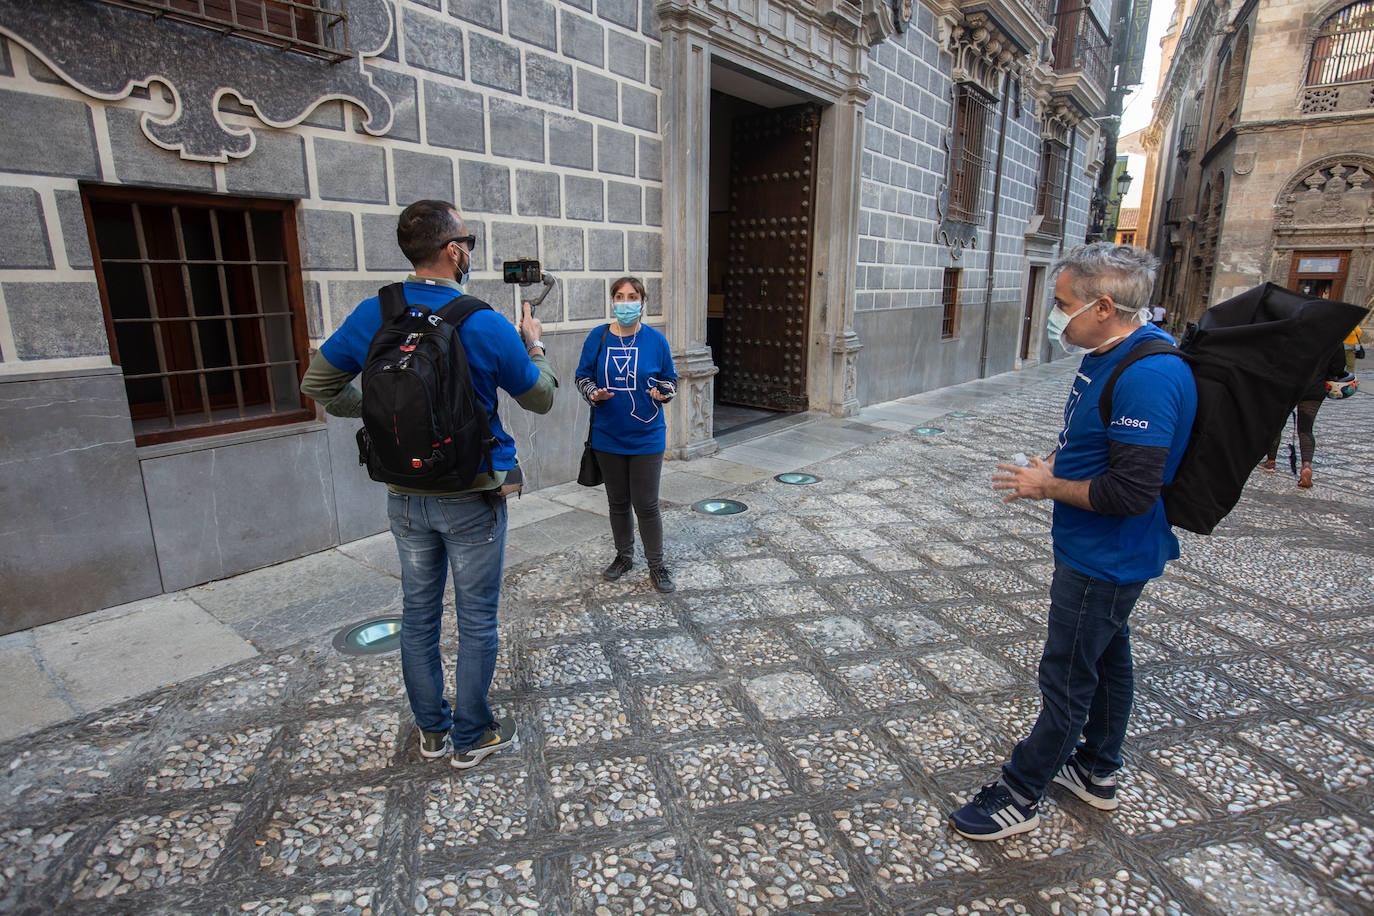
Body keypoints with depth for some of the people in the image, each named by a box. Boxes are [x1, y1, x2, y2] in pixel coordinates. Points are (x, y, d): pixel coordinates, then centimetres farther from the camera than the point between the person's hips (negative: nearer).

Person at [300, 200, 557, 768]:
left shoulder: (374, 315, -3)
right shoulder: (486, 325, -15)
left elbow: (318, 385, 6)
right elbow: (541, 400, -3)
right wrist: (534, 347, 13)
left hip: (405, 496, 4)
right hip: (472, 497, -4)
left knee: (419, 612, 17)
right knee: (476, 619, 10)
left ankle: (431, 731, 33)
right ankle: (471, 737, 25)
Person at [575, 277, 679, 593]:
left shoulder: (655, 340, -3)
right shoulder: (598, 337, -1)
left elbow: (671, 378, 7)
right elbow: (583, 376, 7)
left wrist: (663, 391, -16)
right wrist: (593, 393, -14)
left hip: (646, 437, -2)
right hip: (608, 436, 2)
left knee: (646, 504, 0)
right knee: (617, 501, 15)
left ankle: (656, 565, 18)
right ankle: (624, 556, 35)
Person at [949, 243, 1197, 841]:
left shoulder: (1149, 376, -27)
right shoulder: (1109, 355, 5)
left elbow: (1133, 492, -30)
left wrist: (1049, 488, -18)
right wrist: (1053, 467, 3)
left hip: (1105, 560, -10)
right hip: (1097, 554, 10)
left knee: (1067, 678, 2)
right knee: (1107, 656, 22)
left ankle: (1019, 796, 18)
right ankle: (1097, 772, 41)